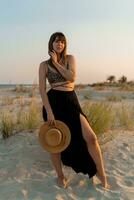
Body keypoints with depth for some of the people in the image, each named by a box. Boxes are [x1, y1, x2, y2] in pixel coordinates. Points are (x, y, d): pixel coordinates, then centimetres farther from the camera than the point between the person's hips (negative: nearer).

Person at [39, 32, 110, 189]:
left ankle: (101, 173, 11)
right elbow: (42, 89, -6)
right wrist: (49, 111, -15)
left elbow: (72, 77, -11)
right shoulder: (44, 65, 3)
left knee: (91, 137, -10)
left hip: (71, 101, 1)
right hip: (53, 102, -1)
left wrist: (56, 62, -6)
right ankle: (60, 176, 29)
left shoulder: (70, 58, 8)